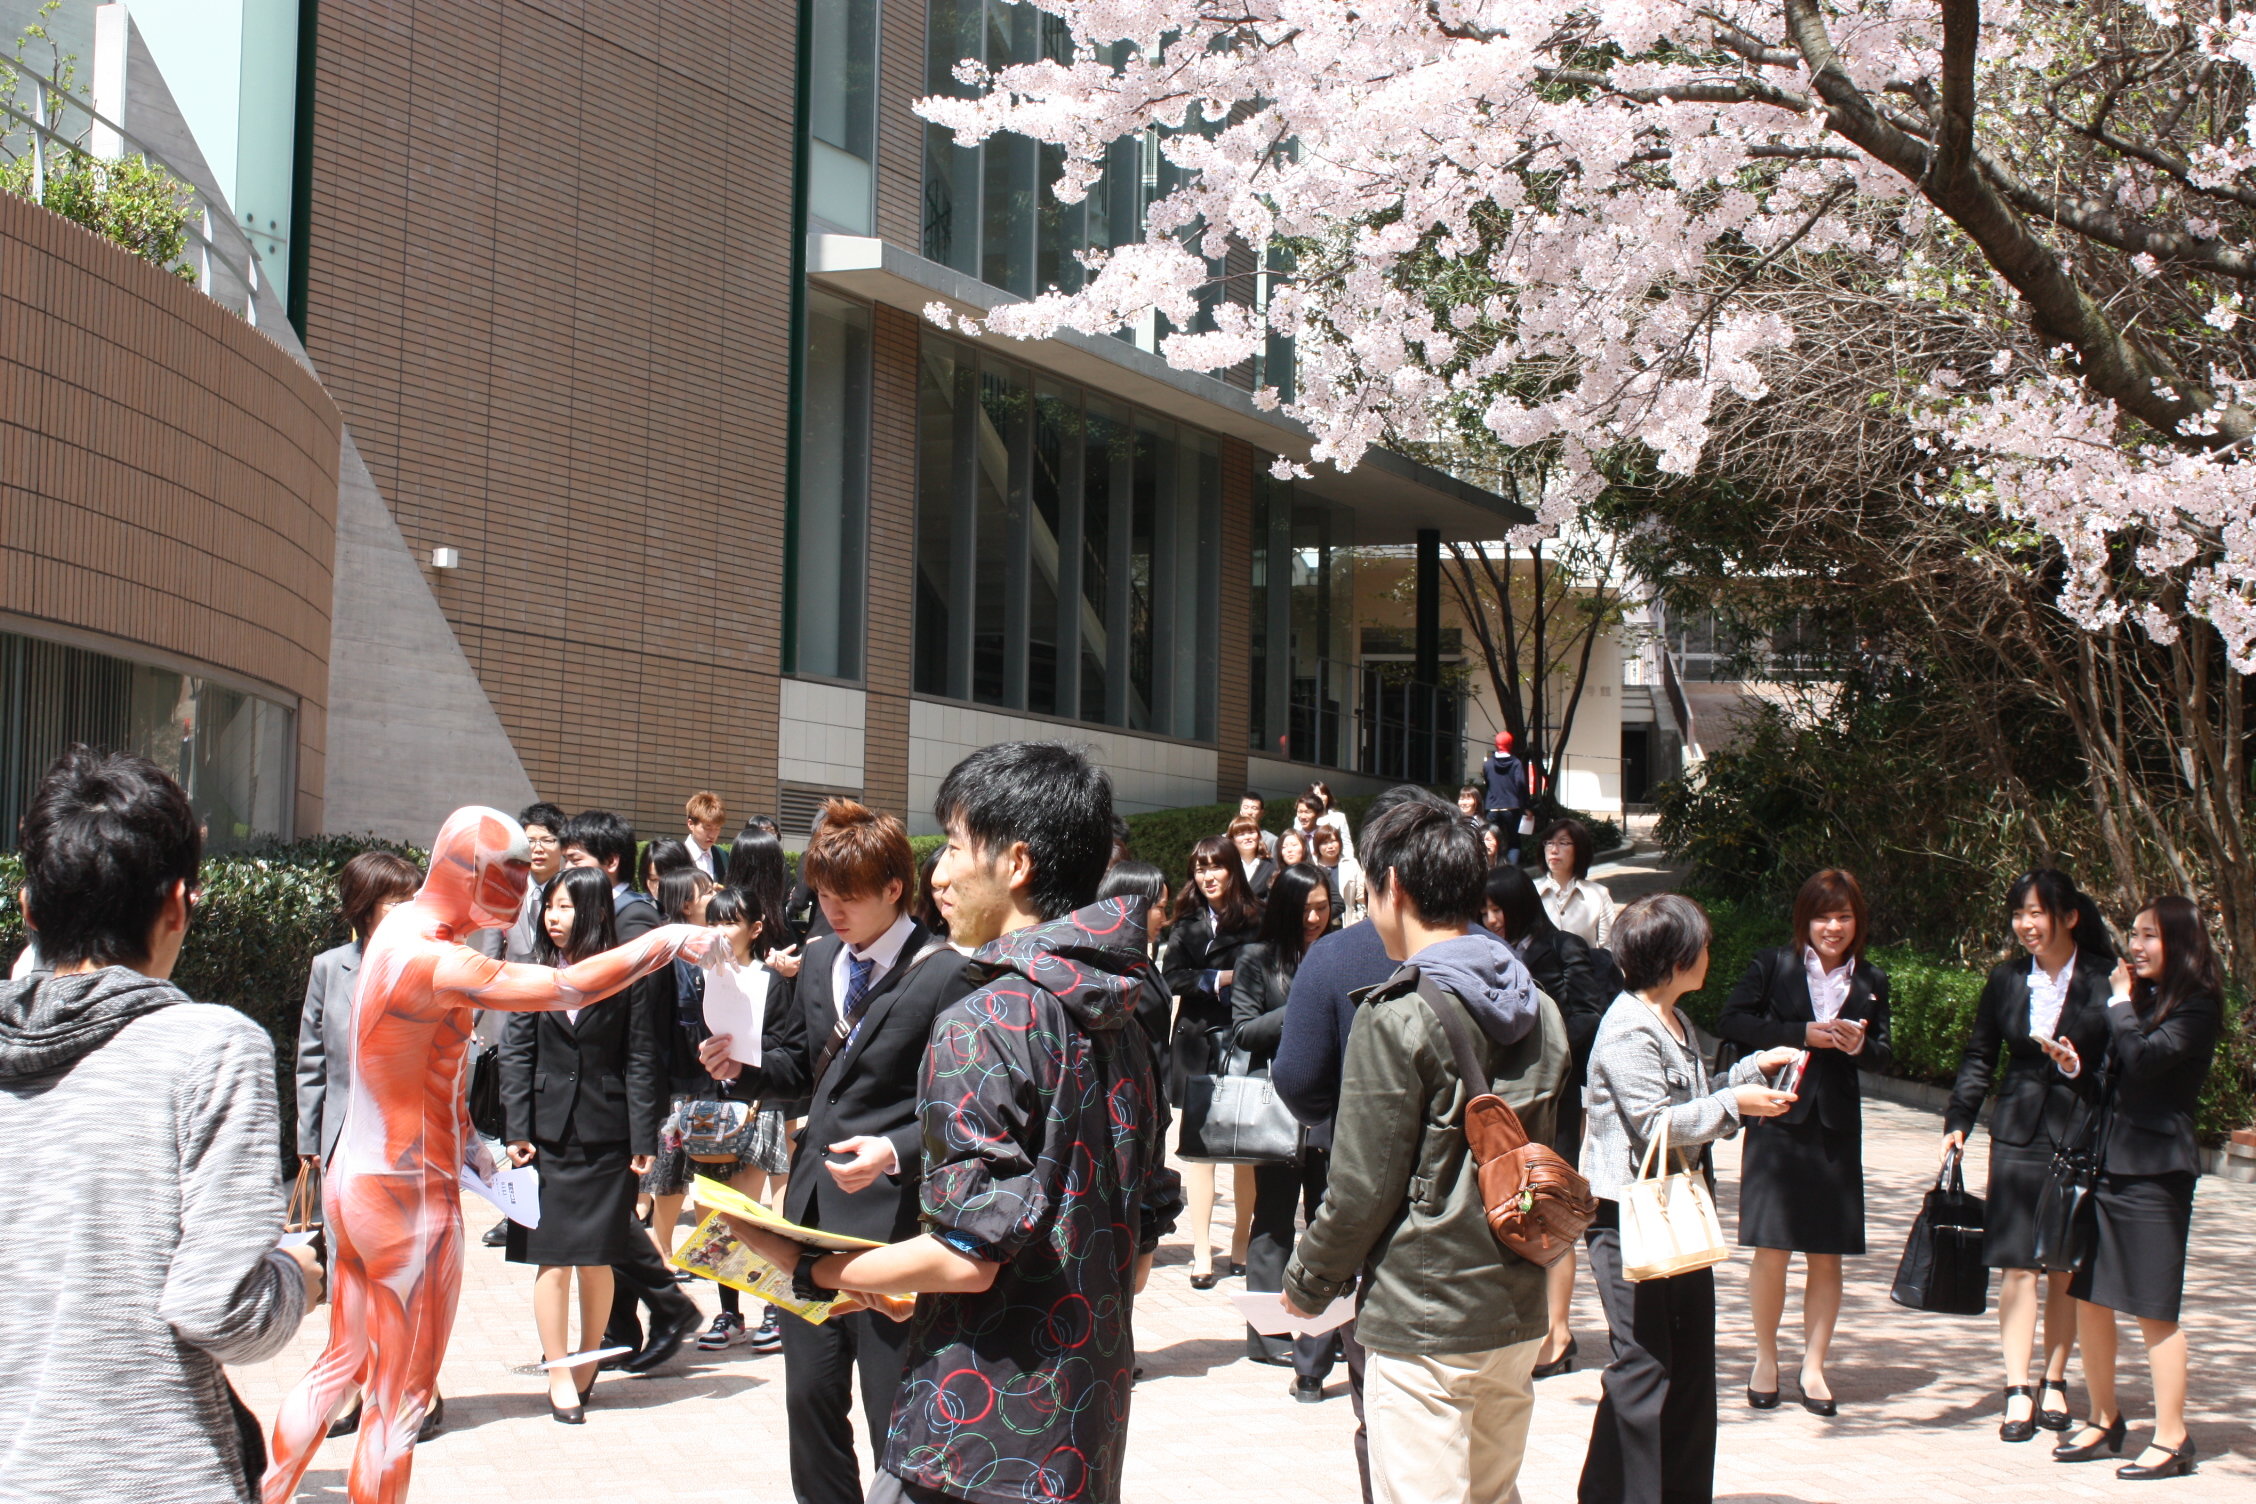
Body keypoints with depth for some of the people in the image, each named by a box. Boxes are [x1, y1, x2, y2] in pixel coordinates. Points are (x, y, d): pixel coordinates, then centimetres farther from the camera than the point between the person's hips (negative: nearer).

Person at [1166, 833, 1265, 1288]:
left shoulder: (1255, 922, -1)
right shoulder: (1188, 923, 8)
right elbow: (1174, 977, -2)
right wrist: (1219, 980, -11)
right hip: (1198, 1045, 2)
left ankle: (1242, 1244, 15)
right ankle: (1201, 1254, 3)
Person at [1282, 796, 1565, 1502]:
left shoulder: (1397, 1019, -15)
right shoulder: (1538, 1012, 8)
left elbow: (1363, 1189, -13)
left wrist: (1307, 1283, 1)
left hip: (1422, 1321, -7)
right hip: (1518, 1312, 7)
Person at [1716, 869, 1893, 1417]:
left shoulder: (1870, 982, 8)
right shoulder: (1773, 965, 0)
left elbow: (1884, 1054, 12)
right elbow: (1731, 1021, -9)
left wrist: (1860, 1045, -11)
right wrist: (1802, 1034, -16)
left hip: (1837, 1128, 3)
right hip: (1778, 1120, -3)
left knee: (1827, 1254, 5)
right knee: (1773, 1248, -2)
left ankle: (1814, 1369, 15)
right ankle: (1765, 1361, 14)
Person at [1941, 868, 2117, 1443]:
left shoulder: (2106, 979, -5)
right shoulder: (2006, 980, 5)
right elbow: (1979, 1057, 12)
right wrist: (1958, 1121, 5)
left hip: (2083, 1136, -2)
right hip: (2019, 1132, 2)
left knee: (2066, 1267, 6)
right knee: (2018, 1265, -1)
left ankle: (2054, 1383, 18)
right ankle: (2018, 1391, 2)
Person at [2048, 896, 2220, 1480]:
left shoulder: (2196, 1008, -9)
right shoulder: (2141, 997, 16)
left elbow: (2143, 1059, -23)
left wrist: (2121, 1003, -9)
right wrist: (2077, 1065, -1)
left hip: (2155, 1169, -8)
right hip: (2104, 1163, 8)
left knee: (2154, 1310, -3)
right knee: (2089, 1298, 10)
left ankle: (2172, 1439, 5)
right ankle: (2104, 1420, 23)